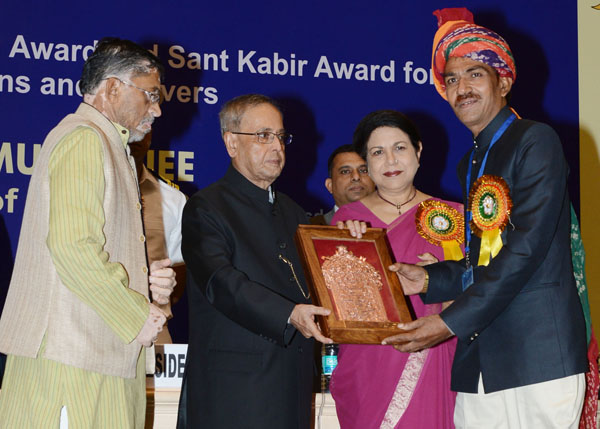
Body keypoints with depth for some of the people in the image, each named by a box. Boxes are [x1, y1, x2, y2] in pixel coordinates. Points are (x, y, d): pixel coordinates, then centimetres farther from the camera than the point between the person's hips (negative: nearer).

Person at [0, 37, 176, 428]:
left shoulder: (109, 146, 25)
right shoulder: (83, 140, -8)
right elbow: (73, 247, -20)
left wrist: (147, 283, 7)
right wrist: (137, 316, -13)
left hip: (105, 359, 10)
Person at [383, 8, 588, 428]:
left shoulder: (536, 140, -4)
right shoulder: (471, 164, 21)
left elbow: (527, 246, -14)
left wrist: (452, 322, -14)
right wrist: (429, 280, 4)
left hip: (539, 358, -7)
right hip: (479, 366, 7)